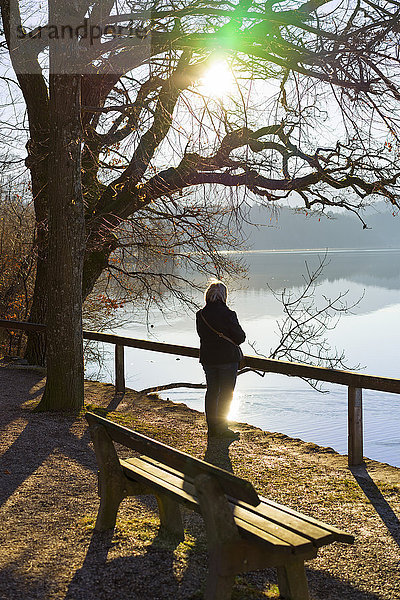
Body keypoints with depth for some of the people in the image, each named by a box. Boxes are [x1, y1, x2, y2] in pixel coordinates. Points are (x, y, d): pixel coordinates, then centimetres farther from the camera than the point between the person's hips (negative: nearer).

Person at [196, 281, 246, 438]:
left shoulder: (200, 315, -2)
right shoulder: (228, 314, -17)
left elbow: (202, 334, 8)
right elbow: (240, 336, -10)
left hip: (207, 358, 5)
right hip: (228, 358, -5)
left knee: (212, 392, 13)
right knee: (226, 393, 6)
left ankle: (212, 428, 19)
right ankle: (222, 427, 9)